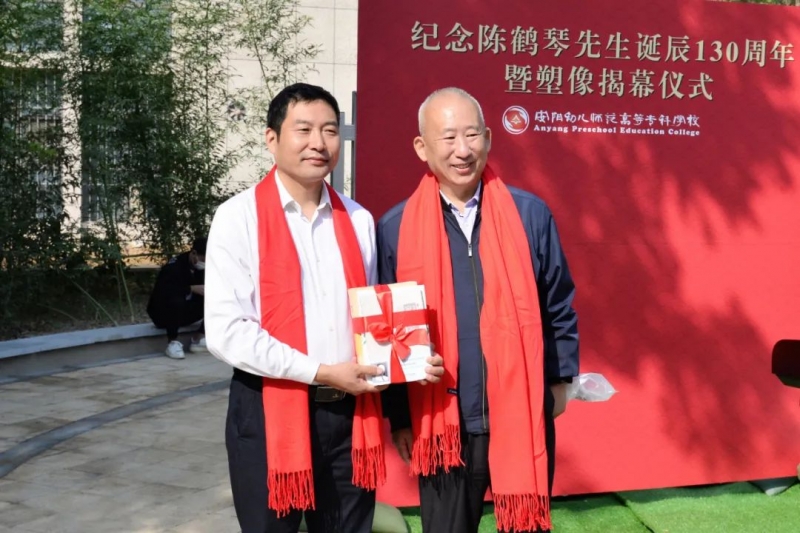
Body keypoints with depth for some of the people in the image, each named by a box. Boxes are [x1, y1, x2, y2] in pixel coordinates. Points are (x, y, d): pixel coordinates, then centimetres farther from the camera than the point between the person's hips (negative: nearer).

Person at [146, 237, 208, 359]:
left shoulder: (201, 268, -2)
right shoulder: (173, 267, -23)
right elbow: (164, 291, -38)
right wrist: (192, 289, -39)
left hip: (185, 313, 7)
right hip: (163, 314, -7)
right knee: (176, 301, -40)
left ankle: (198, 339, -7)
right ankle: (172, 342, -24)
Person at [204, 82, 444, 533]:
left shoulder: (358, 220, 7)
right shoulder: (239, 217, -6)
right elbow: (226, 330, -13)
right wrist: (321, 372, -16)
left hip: (350, 413, 4)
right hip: (271, 413, -4)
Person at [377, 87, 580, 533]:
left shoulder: (530, 214, -2)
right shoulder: (396, 229, -3)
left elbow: (560, 306, 7)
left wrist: (560, 380, 7)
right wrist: (399, 416, 3)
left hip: (524, 416, 0)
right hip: (442, 423, 0)